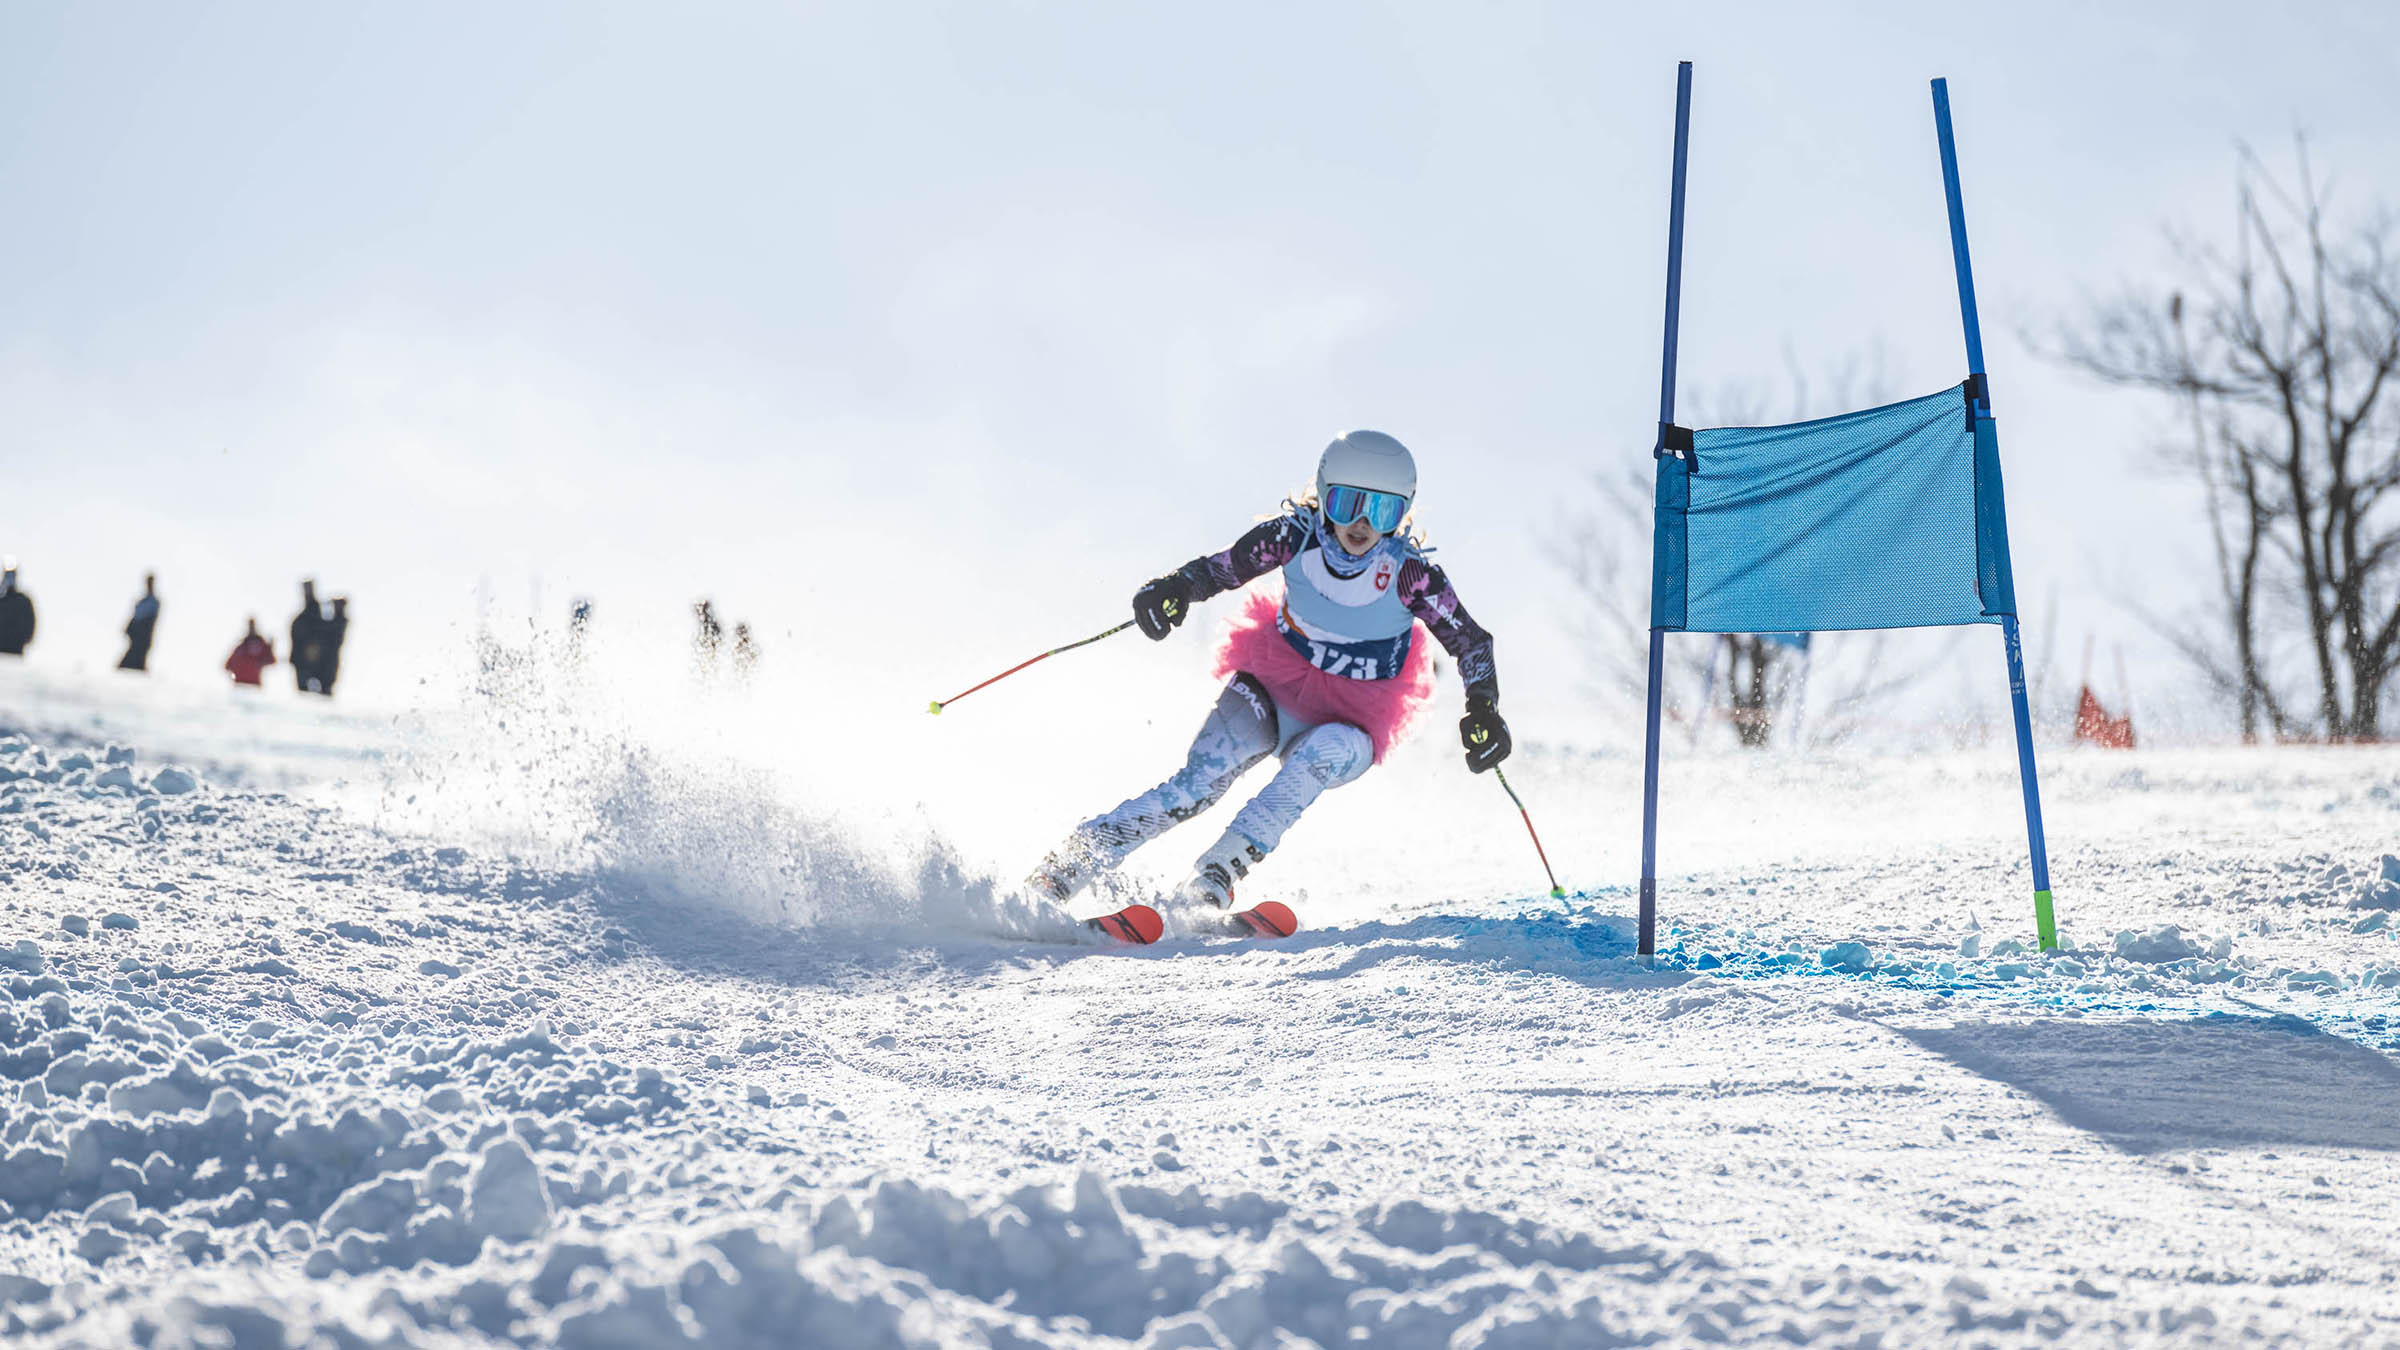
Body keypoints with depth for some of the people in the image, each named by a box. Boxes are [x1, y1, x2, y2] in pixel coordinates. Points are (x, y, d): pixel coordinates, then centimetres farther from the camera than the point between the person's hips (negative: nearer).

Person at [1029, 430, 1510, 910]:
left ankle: (1212, 880, -39)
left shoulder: (1409, 574, -18)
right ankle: (1060, 871, -20)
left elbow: (1470, 640, -9)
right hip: (1271, 690, 1)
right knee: (1199, 783, -24)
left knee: (1323, 751, -37)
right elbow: (1218, 568, -7)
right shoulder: (1296, 535, -15)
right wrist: (1176, 587, -29)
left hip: (1349, 724, -1)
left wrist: (1482, 709, -24)